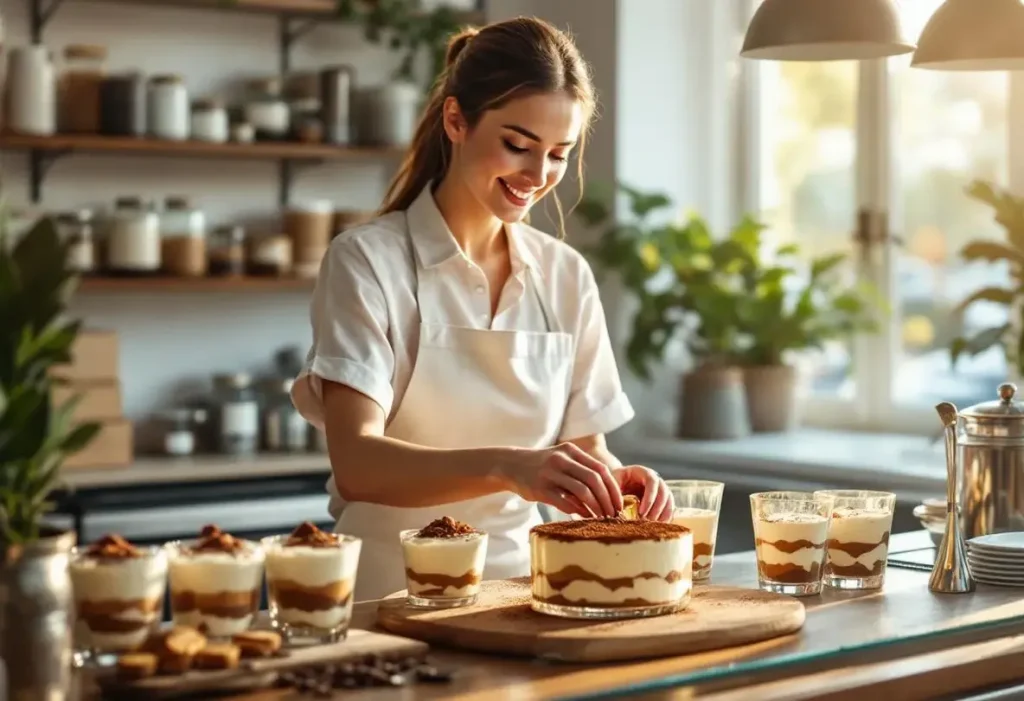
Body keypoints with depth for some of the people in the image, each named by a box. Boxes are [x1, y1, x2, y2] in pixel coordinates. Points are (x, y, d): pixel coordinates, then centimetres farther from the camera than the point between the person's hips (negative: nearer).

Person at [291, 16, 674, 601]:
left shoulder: (567, 276, 7)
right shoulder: (368, 261, -6)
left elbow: (586, 448, 12)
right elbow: (356, 464, -18)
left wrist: (617, 481, -11)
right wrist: (506, 466, -33)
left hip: (520, 582, 4)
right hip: (391, 592, -4)